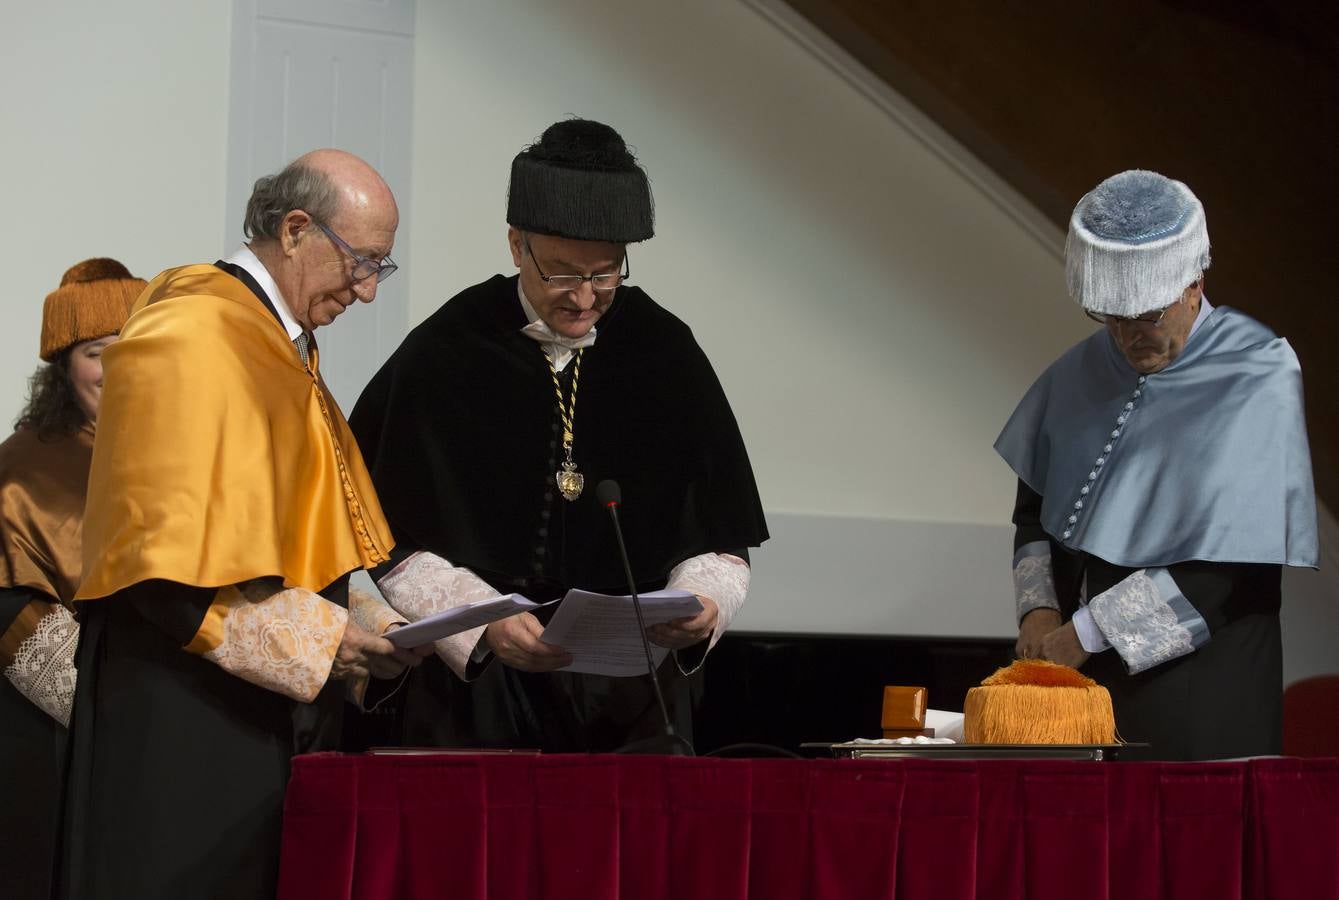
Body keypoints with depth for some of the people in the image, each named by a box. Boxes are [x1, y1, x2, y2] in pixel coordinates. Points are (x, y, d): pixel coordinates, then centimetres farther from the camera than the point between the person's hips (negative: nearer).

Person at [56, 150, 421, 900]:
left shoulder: (287, 350, 18)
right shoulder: (186, 341, -13)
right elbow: (165, 555, -19)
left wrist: (352, 628, 6)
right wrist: (319, 639, -19)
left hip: (274, 713, 9)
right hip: (181, 721, -9)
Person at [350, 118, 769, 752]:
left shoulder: (665, 355, 3)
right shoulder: (445, 354, -4)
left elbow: (720, 543, 5)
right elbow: (395, 544, -4)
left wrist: (703, 604, -16)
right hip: (475, 690, -2)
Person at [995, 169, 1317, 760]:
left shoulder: (1259, 378, -11)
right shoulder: (1082, 373, 7)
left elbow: (1232, 558, -16)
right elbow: (1035, 509, 15)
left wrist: (1088, 633, -15)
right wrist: (1039, 610, -4)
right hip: (1087, 671, 5)